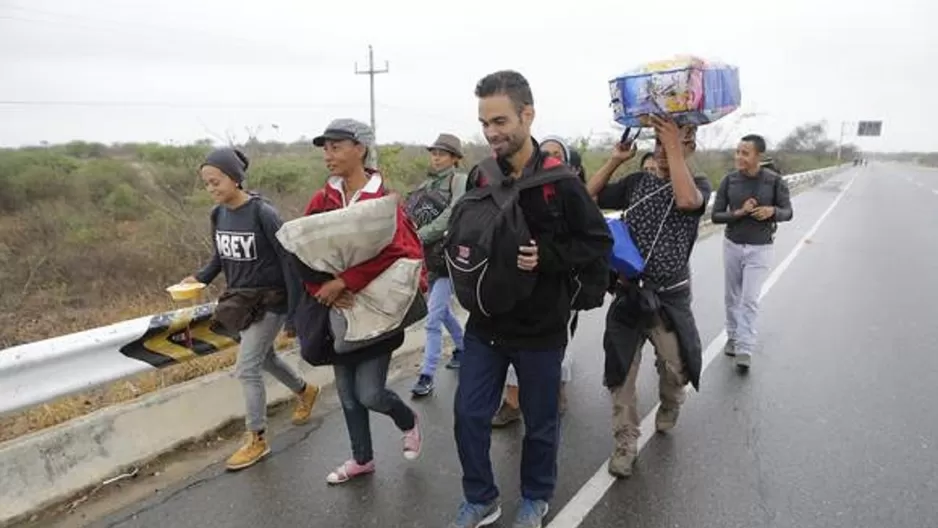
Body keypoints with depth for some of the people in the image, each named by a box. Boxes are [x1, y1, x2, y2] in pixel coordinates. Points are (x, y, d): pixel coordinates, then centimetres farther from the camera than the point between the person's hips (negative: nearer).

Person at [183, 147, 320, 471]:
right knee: (264, 358, 21)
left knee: (247, 368, -5)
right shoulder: (218, 214, -1)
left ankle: (256, 439, 13)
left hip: (270, 301, -7)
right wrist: (201, 277, -5)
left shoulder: (263, 214, -21)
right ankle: (304, 391, 48)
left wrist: (294, 313, -20)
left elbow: (289, 261, -20)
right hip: (240, 299, 7)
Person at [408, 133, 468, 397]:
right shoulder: (426, 184, 13)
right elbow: (411, 217, 7)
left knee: (433, 318, -8)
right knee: (443, 310, 21)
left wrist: (419, 236, -21)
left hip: (450, 256, -7)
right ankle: (463, 348, 42)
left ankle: (427, 375, 0)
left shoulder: (459, 180, -7)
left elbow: (451, 216, -19)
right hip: (431, 257, 7)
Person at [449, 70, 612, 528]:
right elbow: (457, 229, 13)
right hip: (485, 323, 4)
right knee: (469, 415, 9)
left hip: (540, 328, -3)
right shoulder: (479, 178, 0)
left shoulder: (559, 181, -14)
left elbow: (598, 241, -9)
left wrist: (547, 258, -23)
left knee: (540, 421, 14)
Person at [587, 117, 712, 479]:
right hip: (627, 293, 2)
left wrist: (674, 147, -22)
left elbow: (686, 200, -26)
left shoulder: (698, 184, -2)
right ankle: (626, 444, 21)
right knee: (620, 374, 5)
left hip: (669, 298, -2)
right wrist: (615, 160, -3)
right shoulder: (636, 182, 6)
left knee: (678, 369, 6)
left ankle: (669, 404, 42)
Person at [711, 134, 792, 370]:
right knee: (731, 297, 14)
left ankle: (745, 350, 0)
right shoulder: (729, 180, -7)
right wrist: (739, 213, -22)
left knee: (750, 300, -6)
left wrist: (772, 211, -23)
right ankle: (732, 337, 31)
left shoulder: (775, 181, -11)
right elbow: (715, 215, -5)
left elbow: (787, 213, -1)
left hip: (760, 249, -3)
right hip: (731, 245, 3)